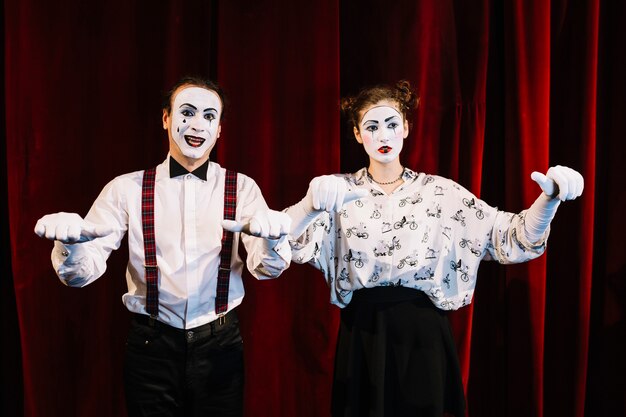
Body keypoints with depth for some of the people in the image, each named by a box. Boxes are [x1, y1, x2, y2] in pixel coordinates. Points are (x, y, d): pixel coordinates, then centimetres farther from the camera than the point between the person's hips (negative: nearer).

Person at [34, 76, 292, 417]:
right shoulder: (127, 188, -2)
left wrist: (272, 237, -35)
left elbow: (266, 269, -12)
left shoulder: (242, 188, 0)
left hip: (220, 346, 1)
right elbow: (81, 272, -9)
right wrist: (70, 241, -32)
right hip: (151, 347, 0)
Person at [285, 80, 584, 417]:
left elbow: (510, 238, -6)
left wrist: (549, 198, -25)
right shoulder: (339, 190, -1)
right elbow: (291, 241, -16)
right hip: (362, 334, 0)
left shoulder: (440, 191, -1)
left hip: (422, 333, 0)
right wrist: (311, 204, -38)